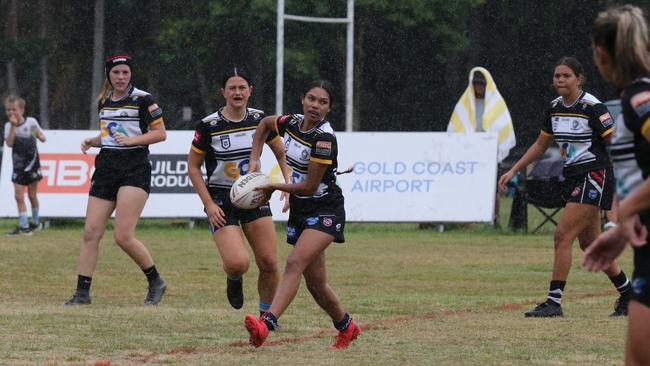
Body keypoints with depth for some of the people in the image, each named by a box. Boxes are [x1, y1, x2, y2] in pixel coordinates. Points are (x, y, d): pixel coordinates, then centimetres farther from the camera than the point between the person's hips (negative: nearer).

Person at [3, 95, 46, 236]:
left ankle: (34, 222, 24)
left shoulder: (31, 122, -6)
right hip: (18, 166, 1)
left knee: (32, 195, 7)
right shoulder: (8, 126, -2)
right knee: (18, 196, -5)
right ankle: (23, 225, -1)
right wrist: (13, 126, -23)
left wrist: (39, 135, -21)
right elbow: (9, 143, -17)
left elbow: (43, 138, 3)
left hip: (32, 163, -1)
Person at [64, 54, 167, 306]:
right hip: (106, 169, 6)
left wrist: (132, 139, -17)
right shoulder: (103, 102, 14)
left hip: (135, 169, -6)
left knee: (123, 236, -14)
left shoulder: (142, 99, -5)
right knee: (91, 232, -2)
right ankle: (82, 293, 2)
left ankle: (155, 282, 6)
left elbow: (160, 133, -5)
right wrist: (93, 141, 7)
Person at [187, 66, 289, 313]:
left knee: (269, 263, -6)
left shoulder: (259, 119, -1)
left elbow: (282, 153, 12)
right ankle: (233, 280, 19)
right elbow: (193, 167, -2)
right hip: (221, 201, -3)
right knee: (238, 264, -19)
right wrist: (209, 204, -10)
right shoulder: (209, 126, -11)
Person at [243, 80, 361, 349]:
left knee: (295, 263, -27)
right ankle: (346, 327, 34)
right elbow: (264, 124, 23)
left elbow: (309, 186, -20)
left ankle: (267, 323, -42)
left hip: (326, 211, -8)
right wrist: (254, 160, 12)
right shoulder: (291, 123, 0)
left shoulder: (324, 137, -21)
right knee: (315, 283, 12)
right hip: (299, 211, 8)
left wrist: (273, 187, -8)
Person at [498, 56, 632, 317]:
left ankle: (554, 302, -12)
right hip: (573, 178, 8)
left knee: (563, 235, -14)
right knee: (589, 243, 12)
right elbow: (541, 144, 21)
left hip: (595, 176, -8)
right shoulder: (555, 107, 8)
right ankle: (627, 292, 28)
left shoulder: (592, 107, -14)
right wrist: (513, 171, 19)